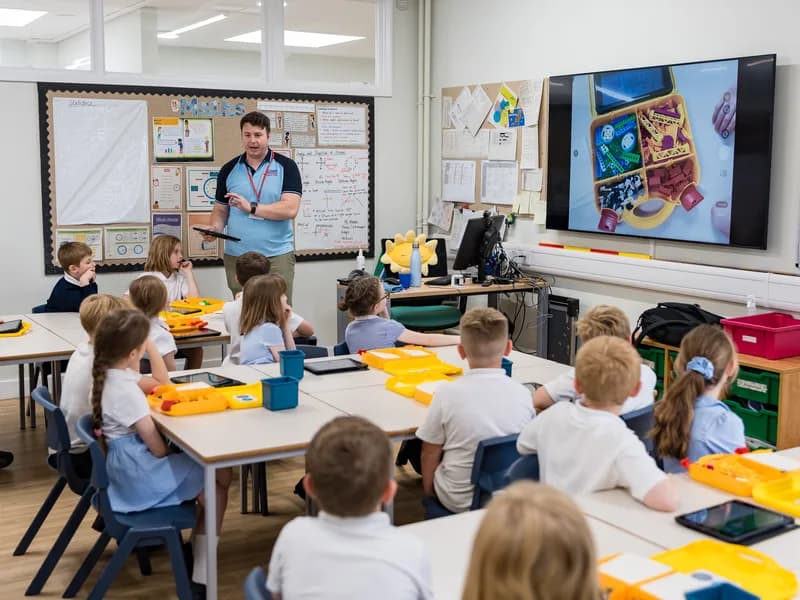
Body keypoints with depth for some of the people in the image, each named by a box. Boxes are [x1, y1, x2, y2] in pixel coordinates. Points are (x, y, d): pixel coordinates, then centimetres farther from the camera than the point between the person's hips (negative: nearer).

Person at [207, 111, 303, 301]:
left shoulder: (286, 166, -1)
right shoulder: (229, 169, 9)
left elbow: (290, 209, -11)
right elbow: (220, 209, 14)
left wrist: (251, 207, -19)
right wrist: (215, 227, -7)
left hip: (277, 255, -3)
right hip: (236, 256, 3)